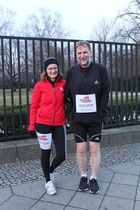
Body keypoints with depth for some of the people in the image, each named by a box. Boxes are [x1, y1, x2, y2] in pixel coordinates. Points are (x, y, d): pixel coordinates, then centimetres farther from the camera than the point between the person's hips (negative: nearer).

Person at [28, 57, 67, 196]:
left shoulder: (64, 84, 4)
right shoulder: (40, 86, -1)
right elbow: (34, 106, 2)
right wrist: (32, 126, 0)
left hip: (59, 125, 2)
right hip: (43, 123, -2)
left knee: (61, 156, 1)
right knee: (46, 152, 10)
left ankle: (51, 170, 36)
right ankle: (48, 181, 32)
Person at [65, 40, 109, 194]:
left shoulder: (100, 70, -2)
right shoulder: (71, 72, 2)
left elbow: (105, 92, -1)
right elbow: (67, 95, 7)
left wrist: (101, 112, -7)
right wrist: (72, 112, -2)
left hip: (95, 118, -1)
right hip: (78, 119, 1)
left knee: (95, 148, 5)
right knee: (81, 149, 7)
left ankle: (93, 178, 23)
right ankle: (83, 176, 26)